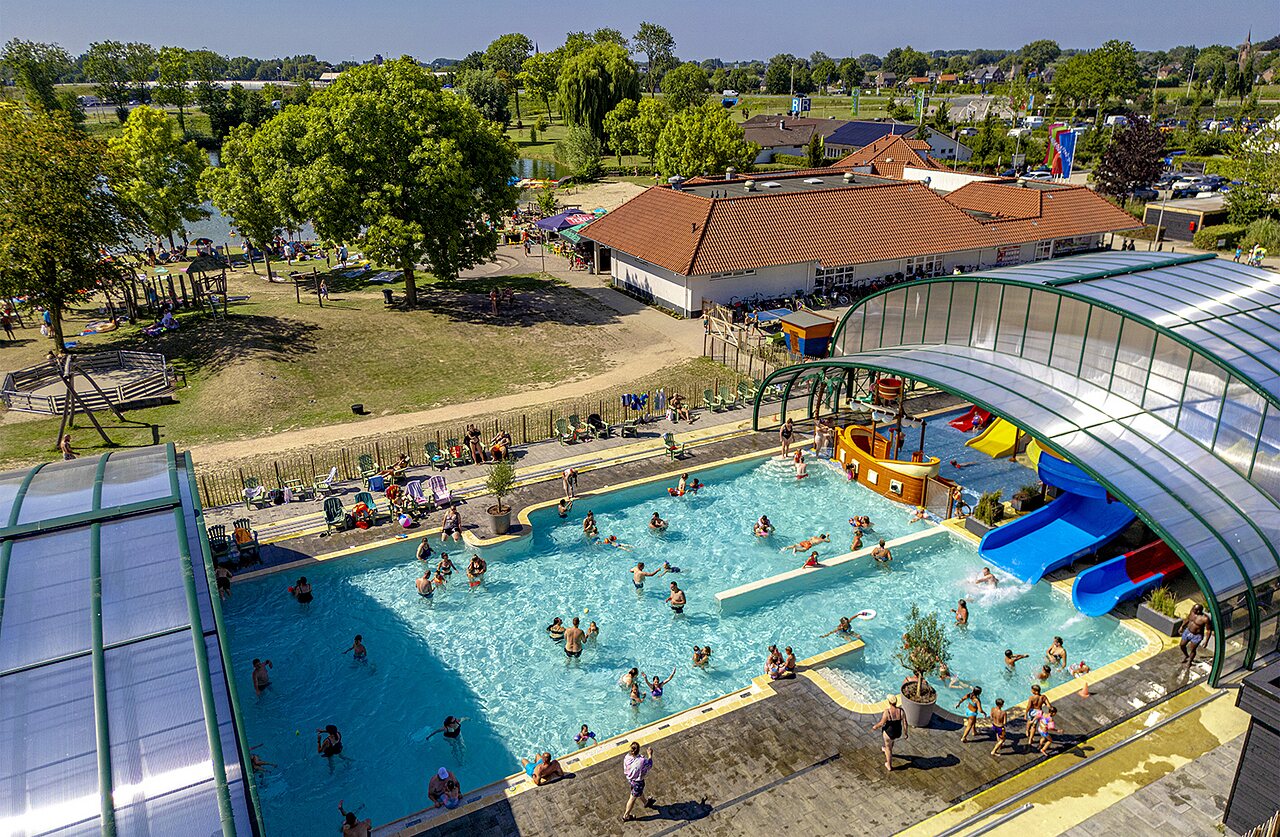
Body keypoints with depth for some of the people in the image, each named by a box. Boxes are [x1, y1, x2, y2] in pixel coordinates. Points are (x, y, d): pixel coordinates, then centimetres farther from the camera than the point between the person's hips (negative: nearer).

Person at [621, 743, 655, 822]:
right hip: (638, 782, -5)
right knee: (633, 798, 18)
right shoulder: (642, 760, -37)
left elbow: (625, 770, -6)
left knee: (640, 792, 33)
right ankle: (626, 816, 37)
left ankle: (646, 802, 62)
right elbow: (649, 766, -15)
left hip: (629, 779, 5)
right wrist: (650, 755, -3)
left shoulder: (626, 758, -24)